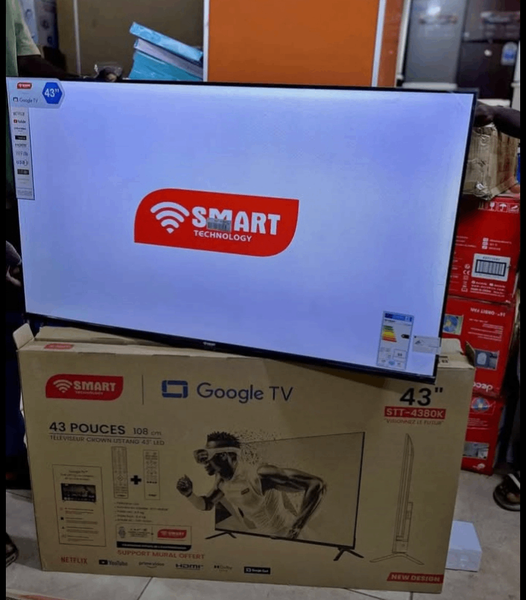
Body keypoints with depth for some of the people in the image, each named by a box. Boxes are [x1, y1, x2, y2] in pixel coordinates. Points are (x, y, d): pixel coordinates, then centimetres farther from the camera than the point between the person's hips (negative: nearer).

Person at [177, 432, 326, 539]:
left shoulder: (258, 475, -32)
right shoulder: (222, 481, -5)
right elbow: (206, 505, 13)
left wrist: (298, 526, -34)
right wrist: (189, 494, -8)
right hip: (258, 540, 8)